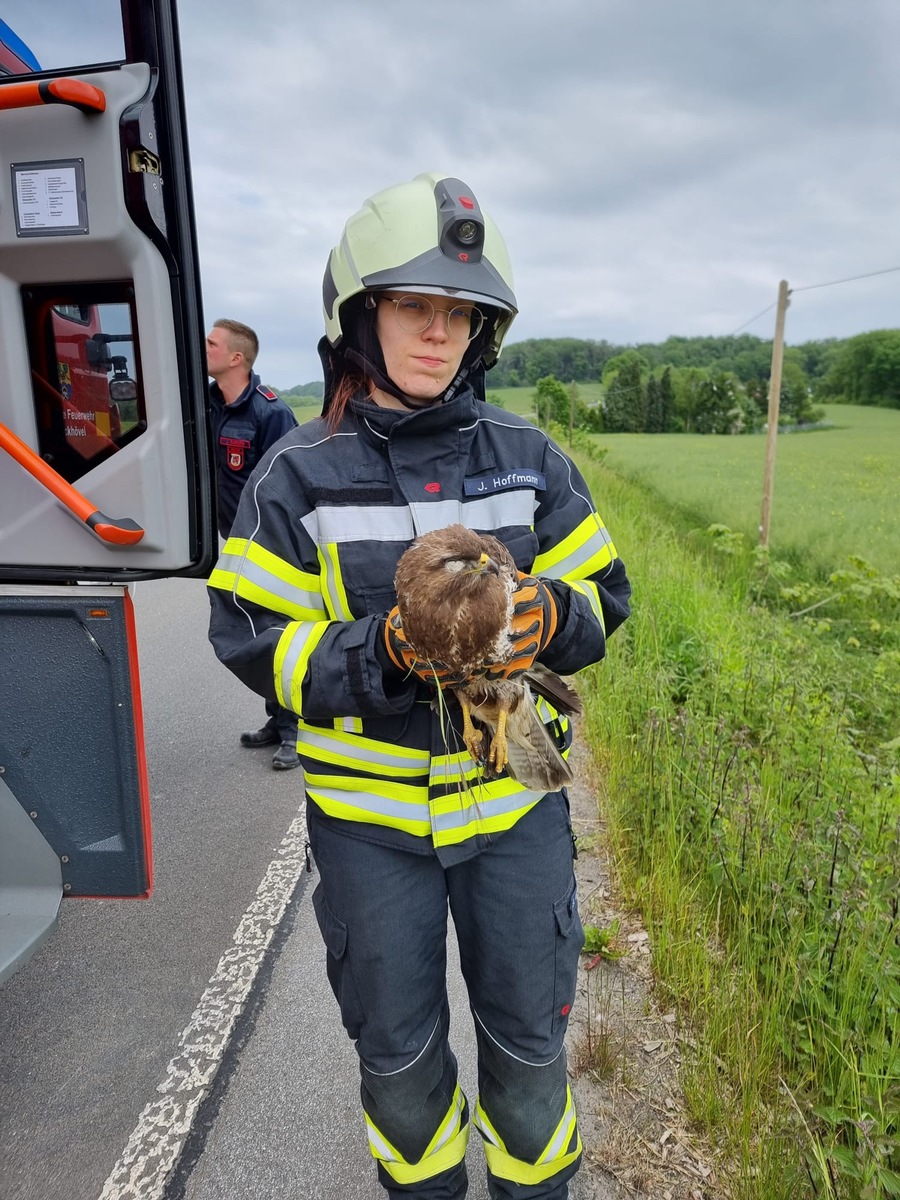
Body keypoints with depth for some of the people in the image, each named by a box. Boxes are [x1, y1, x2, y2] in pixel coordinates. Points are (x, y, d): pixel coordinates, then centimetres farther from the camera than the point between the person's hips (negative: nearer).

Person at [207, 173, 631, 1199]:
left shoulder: (528, 457, -3)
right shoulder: (299, 474, -8)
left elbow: (604, 595, 1)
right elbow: (252, 644, -8)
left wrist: (551, 616, -23)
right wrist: (381, 653, -26)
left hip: (514, 803, 2)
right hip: (370, 813, -1)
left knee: (527, 1035, 19)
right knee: (396, 1047, 20)